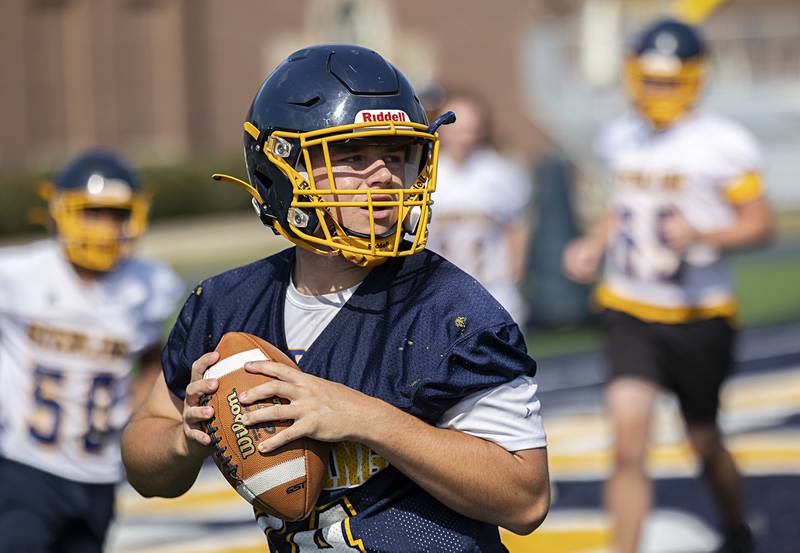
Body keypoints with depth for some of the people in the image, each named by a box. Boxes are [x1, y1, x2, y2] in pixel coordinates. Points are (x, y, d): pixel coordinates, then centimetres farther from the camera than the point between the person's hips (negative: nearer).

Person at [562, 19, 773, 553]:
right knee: (629, 444, -14)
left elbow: (760, 222, -9)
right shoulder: (621, 138, 6)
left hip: (700, 318, -3)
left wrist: (702, 235, -26)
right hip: (630, 313, 3)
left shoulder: (721, 144, -10)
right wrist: (595, 244, 7)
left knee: (705, 443, 13)